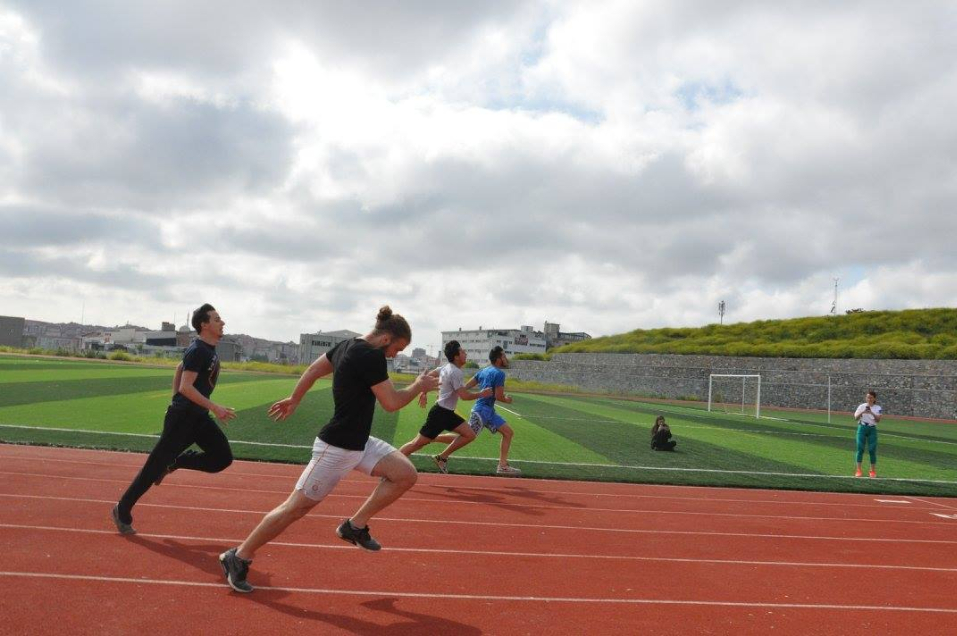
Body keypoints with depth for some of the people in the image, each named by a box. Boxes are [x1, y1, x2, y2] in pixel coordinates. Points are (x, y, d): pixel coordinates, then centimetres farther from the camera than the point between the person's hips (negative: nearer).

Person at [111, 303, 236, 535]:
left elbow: (180, 368, 23)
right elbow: (186, 387, -25)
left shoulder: (209, 349, 11)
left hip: (198, 416, 9)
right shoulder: (198, 351, -18)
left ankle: (174, 463, 14)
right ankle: (123, 510, 12)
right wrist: (214, 407, -27)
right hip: (182, 417, -9)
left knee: (222, 458, 0)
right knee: (156, 464, -1)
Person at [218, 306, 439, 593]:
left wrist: (294, 400, 29)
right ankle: (238, 557, 15)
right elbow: (391, 403, -20)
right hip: (337, 447, -10)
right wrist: (419, 385, -4)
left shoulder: (348, 346, 7)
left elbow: (313, 370, 17)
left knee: (406, 474, 2)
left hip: (359, 443, 10)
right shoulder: (370, 356, -22)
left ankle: (355, 526, 12)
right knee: (298, 506, 0)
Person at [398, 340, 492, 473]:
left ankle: (441, 457, 10)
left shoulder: (447, 367, 10)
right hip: (440, 412, -10)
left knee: (469, 435, 4)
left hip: (446, 412, 10)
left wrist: (424, 392, 23)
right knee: (418, 442, -4)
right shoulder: (456, 372, -19)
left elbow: (429, 375, 20)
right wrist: (482, 394, -8)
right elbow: (464, 395, -22)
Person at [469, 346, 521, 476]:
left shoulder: (484, 371, 14)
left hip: (489, 411, 10)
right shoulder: (499, 373, -12)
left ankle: (503, 466, 13)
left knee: (509, 433, 11)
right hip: (482, 410, -10)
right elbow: (498, 396, -16)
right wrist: (507, 400, 3)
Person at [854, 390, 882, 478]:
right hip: (862, 428, 0)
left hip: (872, 429, 0)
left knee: (872, 450, 0)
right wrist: (862, 412, -23)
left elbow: (878, 419, -11)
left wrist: (871, 413, -28)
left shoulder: (878, 408, 2)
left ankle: (873, 471, 10)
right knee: (860, 448, -3)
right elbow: (856, 417, -5)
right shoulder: (862, 406, 4)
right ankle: (859, 470, 1)